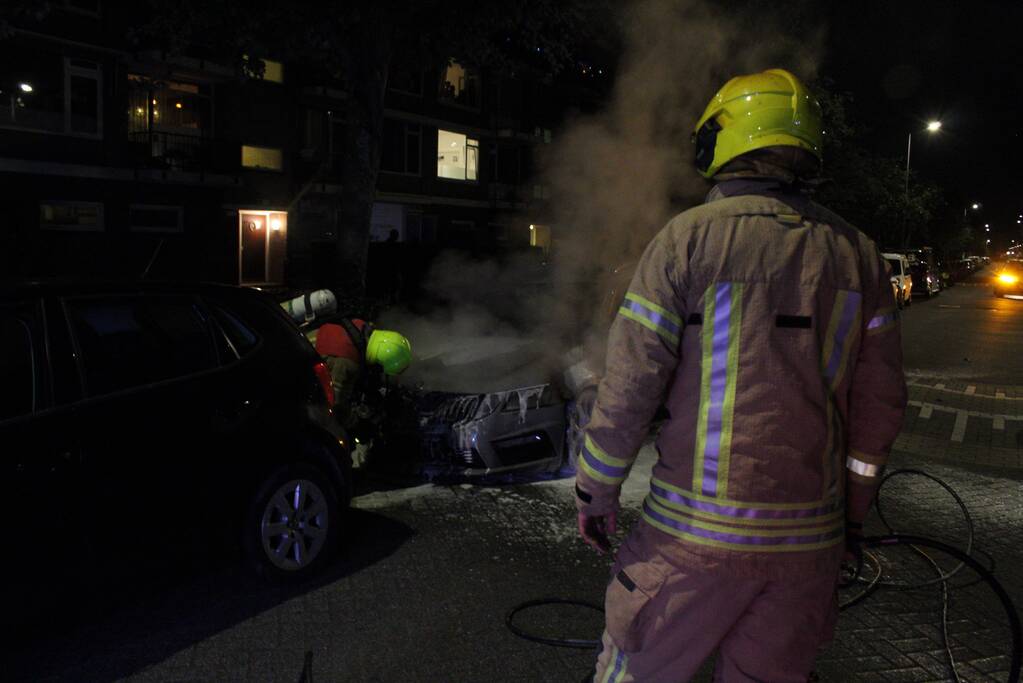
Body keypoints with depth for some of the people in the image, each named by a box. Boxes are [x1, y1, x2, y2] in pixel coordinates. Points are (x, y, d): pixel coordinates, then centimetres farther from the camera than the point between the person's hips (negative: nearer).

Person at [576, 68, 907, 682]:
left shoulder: (690, 237, -8)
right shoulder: (857, 253, 5)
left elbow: (630, 383, -10)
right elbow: (880, 402, 8)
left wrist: (596, 489, 2)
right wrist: (852, 513, 19)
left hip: (696, 529, -4)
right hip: (811, 537, 5)